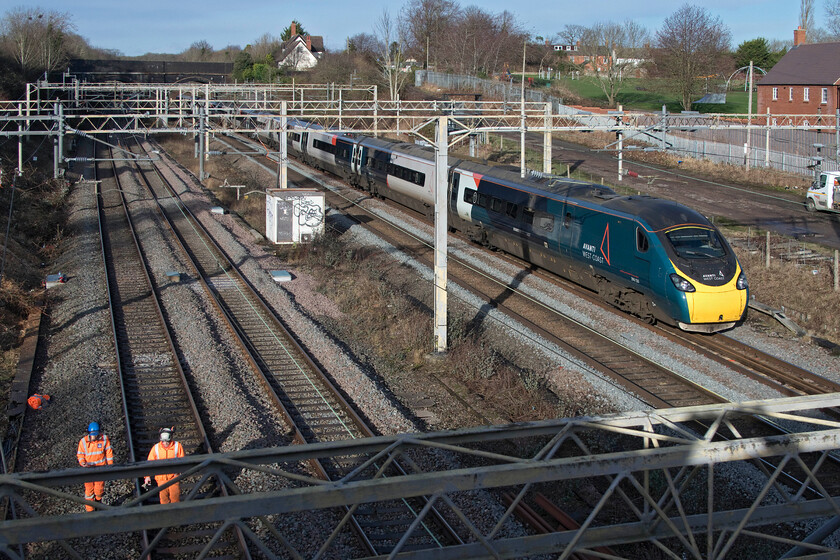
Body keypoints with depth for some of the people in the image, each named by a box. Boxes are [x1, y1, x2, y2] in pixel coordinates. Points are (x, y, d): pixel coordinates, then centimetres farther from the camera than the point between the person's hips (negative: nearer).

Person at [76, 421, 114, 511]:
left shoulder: (104, 439, -10)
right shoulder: (83, 441, -13)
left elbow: (109, 452, 1)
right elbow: (80, 454, -2)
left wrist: (110, 466, 3)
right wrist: (82, 463, -22)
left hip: (101, 468, 1)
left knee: (99, 489, 12)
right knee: (89, 489, 5)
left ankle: (98, 499, 45)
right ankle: (89, 509, 20)